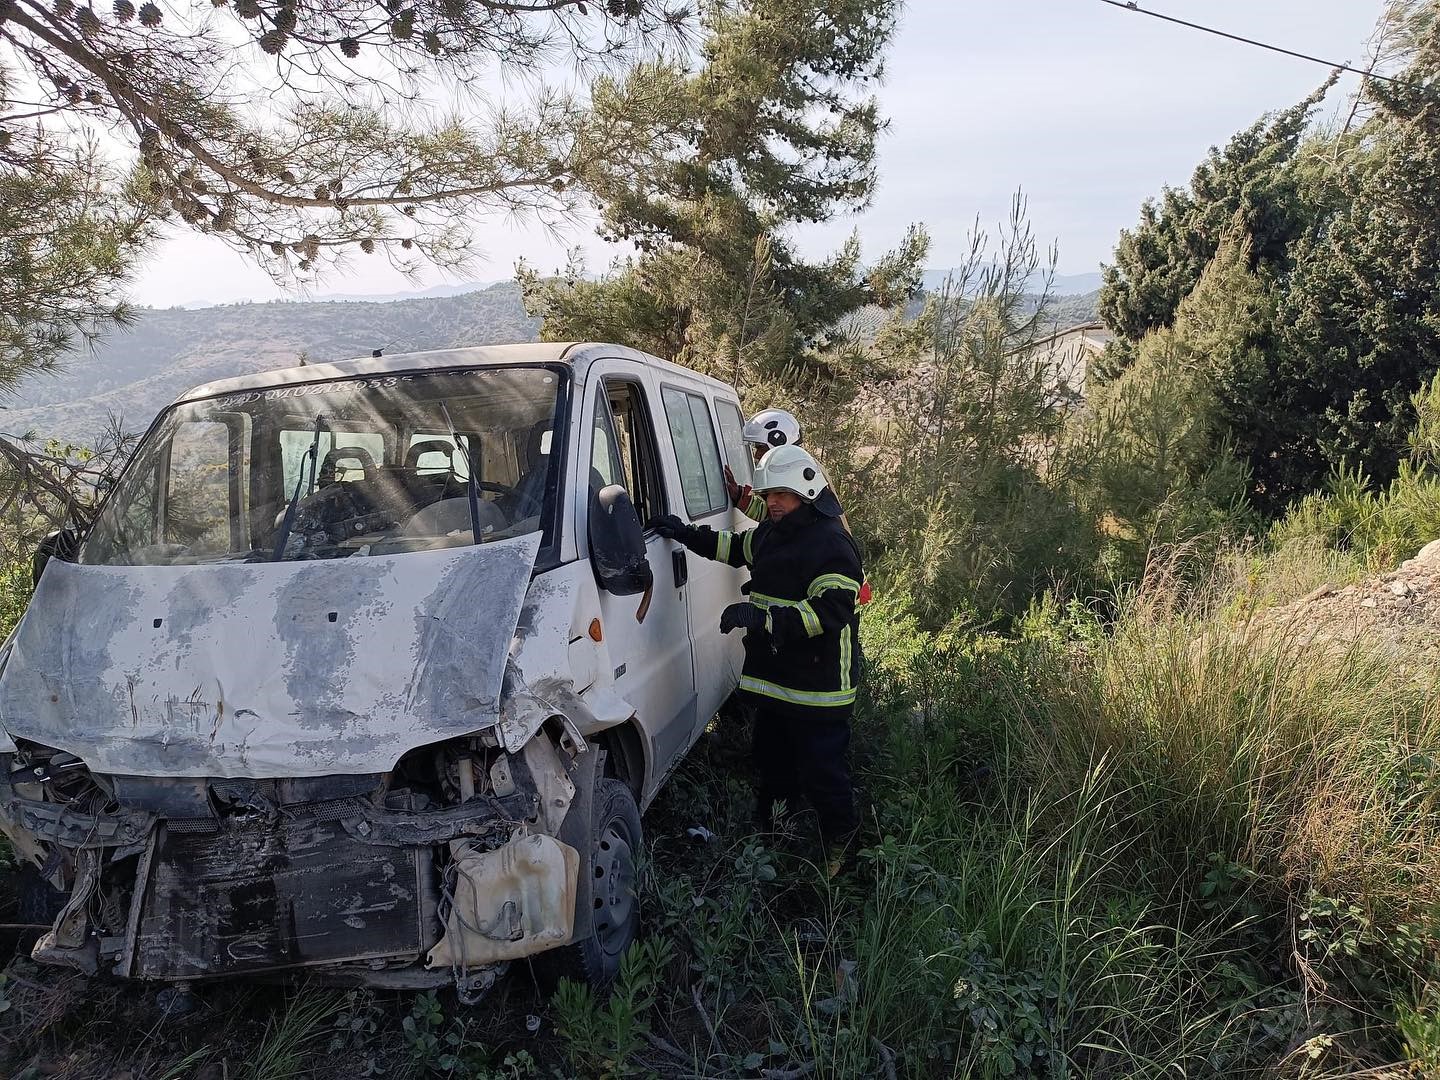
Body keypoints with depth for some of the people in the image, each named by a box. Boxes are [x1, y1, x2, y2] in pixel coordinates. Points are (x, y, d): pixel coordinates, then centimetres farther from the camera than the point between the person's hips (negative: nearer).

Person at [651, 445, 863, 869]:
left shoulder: (831, 543, -18)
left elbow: (831, 611, -29)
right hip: (772, 682, 9)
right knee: (772, 767, 23)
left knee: (822, 774, 3)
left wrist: (761, 615, -33)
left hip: (818, 689, -9)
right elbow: (738, 547, 31)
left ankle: (838, 849, 25)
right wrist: (687, 534, 23)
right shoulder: (771, 532, 10)